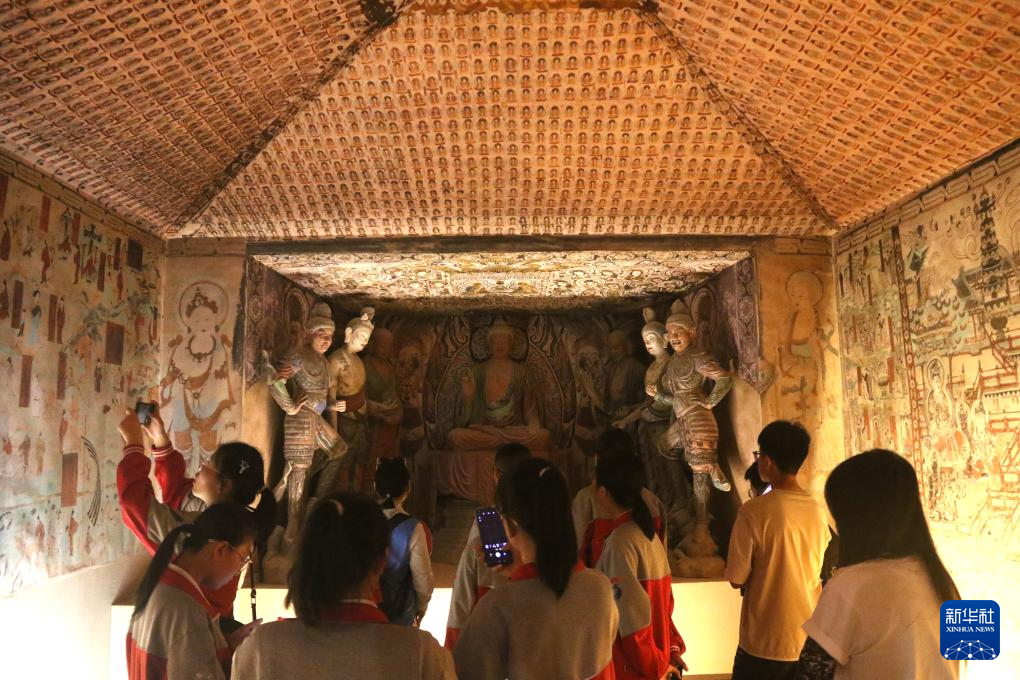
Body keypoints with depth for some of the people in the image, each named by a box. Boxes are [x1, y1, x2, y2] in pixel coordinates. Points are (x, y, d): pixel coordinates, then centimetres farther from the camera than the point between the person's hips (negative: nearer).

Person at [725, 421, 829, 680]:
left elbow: (737, 579, -12)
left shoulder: (754, 512, -18)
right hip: (810, 640, 5)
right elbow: (815, 572, 12)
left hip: (766, 644, -5)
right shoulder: (817, 510, -1)